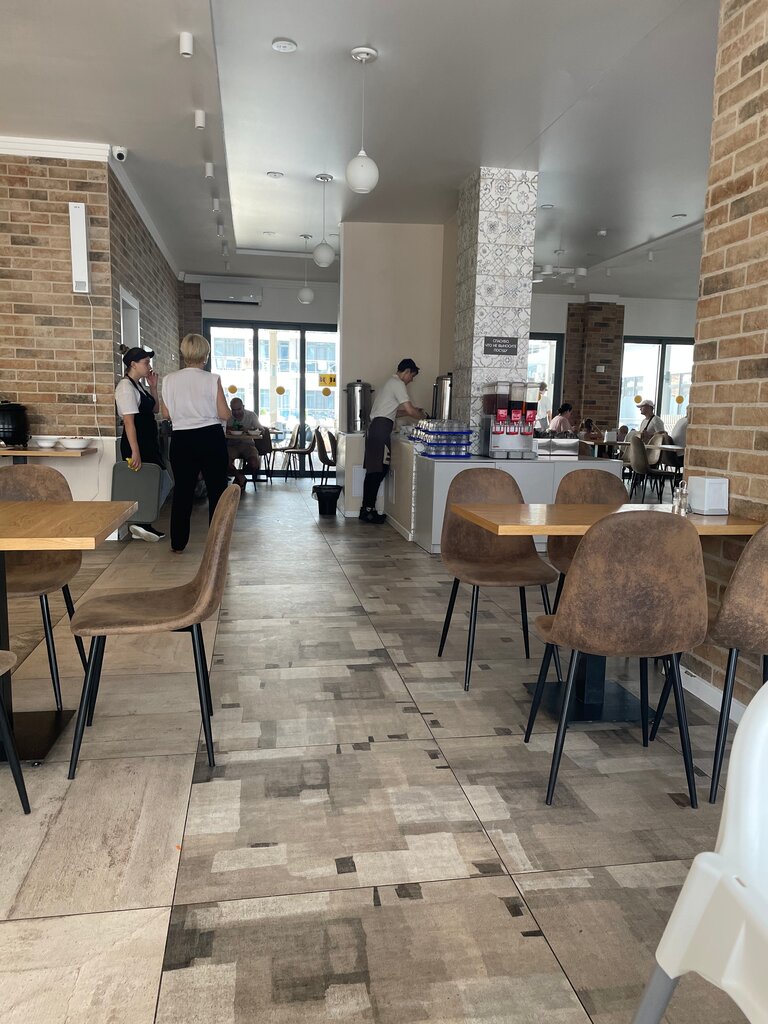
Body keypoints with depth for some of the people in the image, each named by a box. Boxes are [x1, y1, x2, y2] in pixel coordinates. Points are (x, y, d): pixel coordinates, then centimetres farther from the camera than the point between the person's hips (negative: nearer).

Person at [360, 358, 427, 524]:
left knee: (374, 471, 9)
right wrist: (423, 417, 6)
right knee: (378, 471, -9)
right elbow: (410, 410, -12)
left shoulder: (390, 383, 26)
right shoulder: (398, 384, -6)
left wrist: (414, 411, 25)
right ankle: (368, 510, -7)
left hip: (375, 428, 10)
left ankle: (367, 510, 11)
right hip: (381, 429, -10)